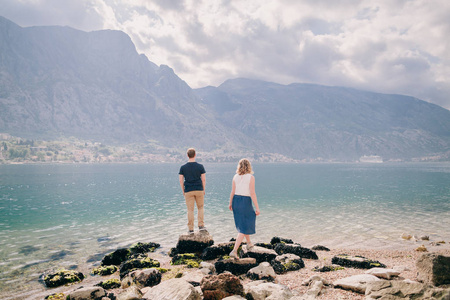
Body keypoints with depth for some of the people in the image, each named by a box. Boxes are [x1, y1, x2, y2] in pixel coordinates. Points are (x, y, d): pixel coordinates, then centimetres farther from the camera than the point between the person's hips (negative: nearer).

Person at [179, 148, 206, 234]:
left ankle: (191, 229, 8)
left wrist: (183, 191, 10)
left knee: (190, 210, 4)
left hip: (188, 191, 0)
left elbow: (181, 180, 0)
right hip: (199, 190, 0)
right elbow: (203, 179, -2)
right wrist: (204, 190, 9)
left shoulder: (183, 167, -1)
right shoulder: (200, 166, -3)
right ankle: (201, 225, 11)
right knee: (200, 208, 16)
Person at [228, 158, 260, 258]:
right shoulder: (251, 177, -12)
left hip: (236, 201, 6)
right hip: (245, 202, -6)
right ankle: (234, 251, -6)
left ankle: (249, 243, 44)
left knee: (242, 224, 25)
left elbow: (232, 192, 4)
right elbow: (252, 193, -15)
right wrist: (257, 208, -10)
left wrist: (230, 203, 17)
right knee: (244, 228, 3)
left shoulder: (235, 177, 1)